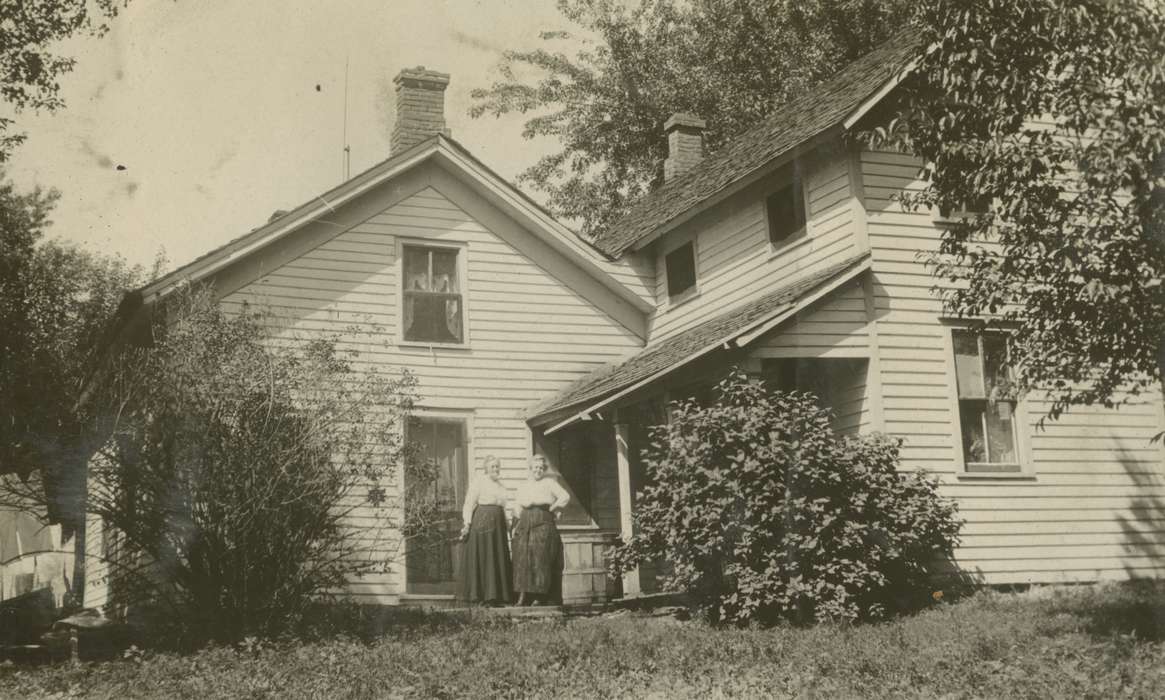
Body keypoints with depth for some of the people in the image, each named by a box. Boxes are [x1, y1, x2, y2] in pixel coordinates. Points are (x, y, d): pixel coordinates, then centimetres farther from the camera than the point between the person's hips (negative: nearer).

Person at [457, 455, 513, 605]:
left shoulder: (499, 484, 20)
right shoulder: (479, 480, -1)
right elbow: (469, 502, -7)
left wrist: (506, 525, 19)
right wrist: (467, 523, -16)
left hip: (497, 523, 8)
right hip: (481, 520, -7)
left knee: (498, 558, 6)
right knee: (480, 557, -6)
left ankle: (495, 595, 10)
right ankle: (479, 594, -3)